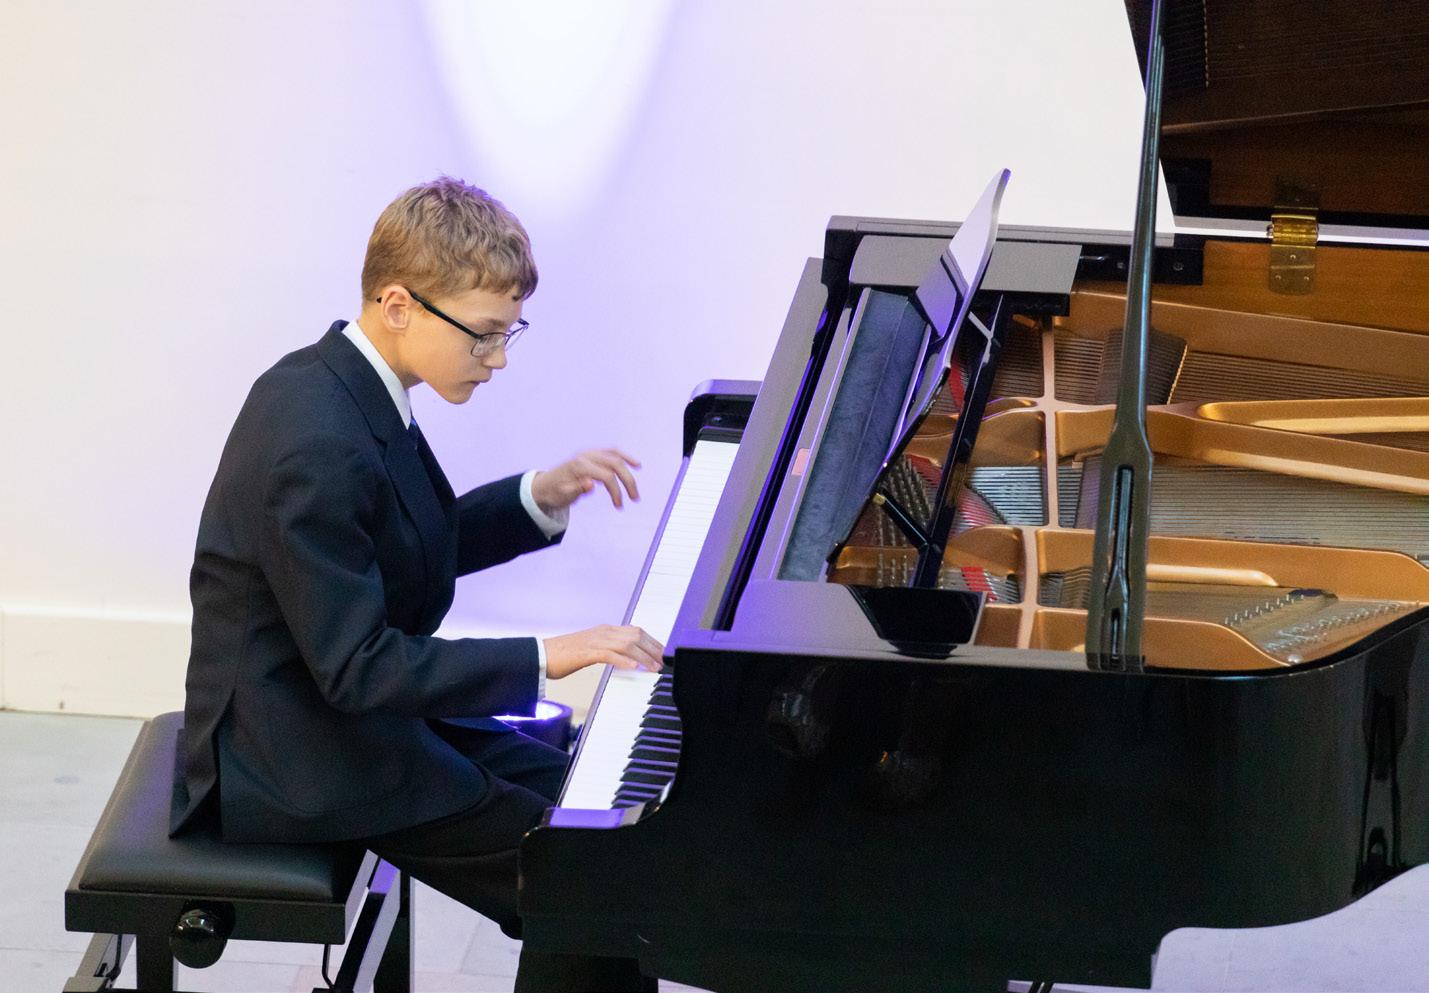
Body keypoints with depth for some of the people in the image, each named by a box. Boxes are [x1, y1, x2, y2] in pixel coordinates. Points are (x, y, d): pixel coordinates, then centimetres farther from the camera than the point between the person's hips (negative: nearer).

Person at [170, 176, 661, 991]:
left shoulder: (342, 383, 2)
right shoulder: (319, 447, -28)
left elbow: (419, 548, 16)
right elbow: (355, 668, -27)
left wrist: (540, 497, 1)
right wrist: (544, 657, -26)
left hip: (363, 709, 10)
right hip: (302, 765, -10)